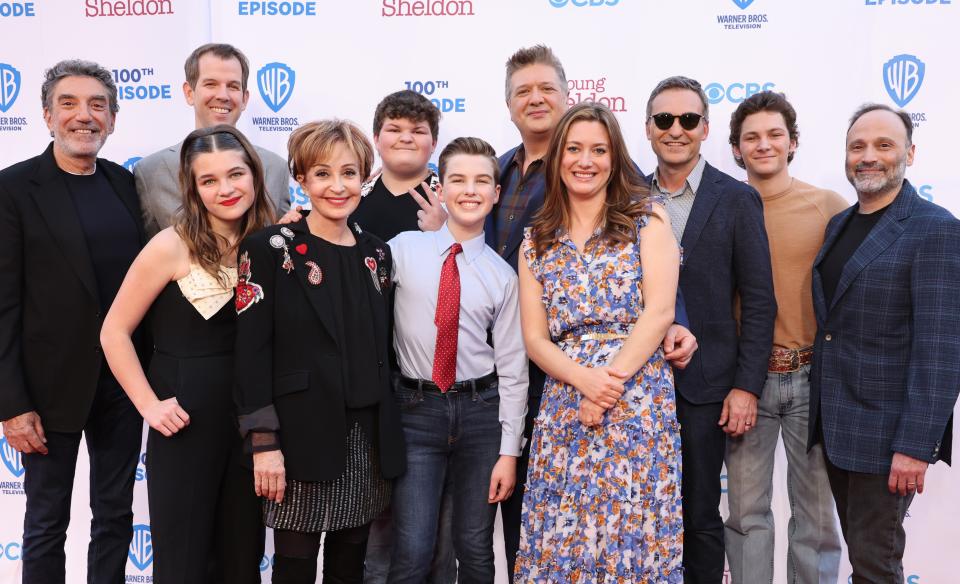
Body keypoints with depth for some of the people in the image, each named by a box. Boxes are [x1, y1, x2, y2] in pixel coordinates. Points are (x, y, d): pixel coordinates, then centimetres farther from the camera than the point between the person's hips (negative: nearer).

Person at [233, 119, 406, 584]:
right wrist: (264, 442, -15)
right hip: (301, 437, -4)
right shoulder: (270, 249, -5)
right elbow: (251, 352, -10)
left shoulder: (376, 254, 10)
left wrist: (389, 439, 10)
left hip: (368, 439, 5)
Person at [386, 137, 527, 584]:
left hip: (481, 410, 2)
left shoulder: (502, 275, 3)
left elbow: (513, 366, 3)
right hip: (418, 409, -1)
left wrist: (509, 451, 0)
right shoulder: (404, 249, -1)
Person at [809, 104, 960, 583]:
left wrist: (915, 445, -21)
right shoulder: (839, 224, 11)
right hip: (834, 422, 7)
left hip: (884, 430, -7)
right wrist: (822, 414, 11)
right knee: (858, 546, 17)